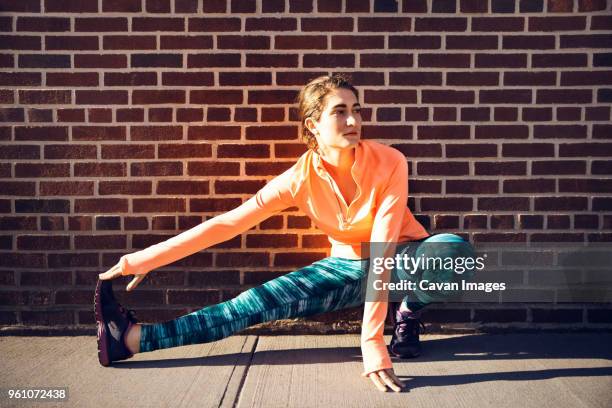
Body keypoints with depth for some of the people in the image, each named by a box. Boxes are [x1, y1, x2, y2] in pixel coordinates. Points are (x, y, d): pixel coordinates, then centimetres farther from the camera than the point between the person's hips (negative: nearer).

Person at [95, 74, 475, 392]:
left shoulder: (389, 162, -28)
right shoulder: (302, 177, -20)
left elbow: (383, 251, -33)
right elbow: (227, 224, -20)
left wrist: (372, 340, -38)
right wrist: (144, 259, -22)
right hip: (348, 266, 2)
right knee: (264, 301, -17)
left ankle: (408, 313, -7)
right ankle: (134, 338, -14)